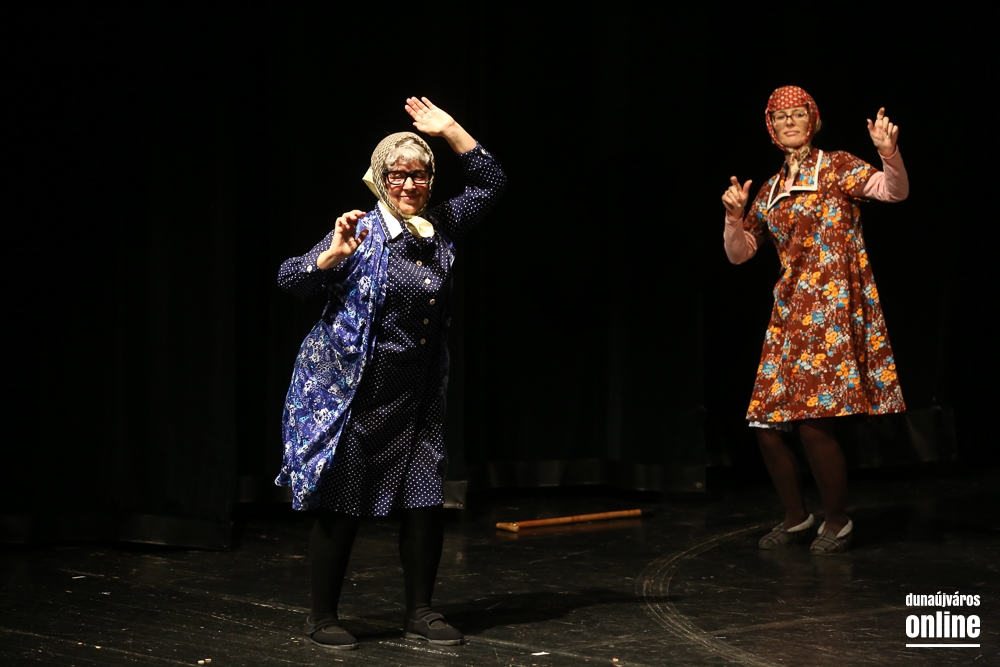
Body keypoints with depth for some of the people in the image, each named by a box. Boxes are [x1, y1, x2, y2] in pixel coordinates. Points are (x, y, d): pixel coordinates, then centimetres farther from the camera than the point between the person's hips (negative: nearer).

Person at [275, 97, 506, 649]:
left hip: (417, 398, 5)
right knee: (341, 507, 0)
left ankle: (420, 613, 16)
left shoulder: (439, 228, 7)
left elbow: (490, 183, 15)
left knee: (426, 503, 2)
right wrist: (332, 256, -28)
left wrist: (450, 130, 7)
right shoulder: (362, 233, -8)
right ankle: (321, 617, 13)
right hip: (356, 394, -5)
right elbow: (289, 280, -11)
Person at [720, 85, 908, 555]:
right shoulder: (770, 190, 16)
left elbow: (895, 191, -16)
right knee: (767, 424, 1)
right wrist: (734, 217, 0)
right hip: (790, 313, 6)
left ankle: (837, 521, 5)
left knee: (814, 421, -14)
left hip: (834, 307, -6)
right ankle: (796, 518, 19)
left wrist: (889, 154, -35)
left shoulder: (836, 167, 0)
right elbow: (739, 253, 19)